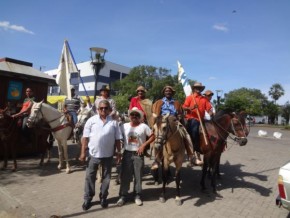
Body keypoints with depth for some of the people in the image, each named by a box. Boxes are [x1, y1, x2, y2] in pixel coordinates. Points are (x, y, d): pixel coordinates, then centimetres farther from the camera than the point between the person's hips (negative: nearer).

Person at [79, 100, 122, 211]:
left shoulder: (114, 122, -3)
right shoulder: (91, 120, -4)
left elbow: (117, 139, 1)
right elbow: (85, 137, -2)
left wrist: (119, 152, 1)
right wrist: (83, 152, -3)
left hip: (108, 154, 1)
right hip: (93, 154, 0)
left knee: (106, 177, 14)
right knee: (89, 176, 11)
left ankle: (103, 197, 33)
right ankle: (88, 198, 29)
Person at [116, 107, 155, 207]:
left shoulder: (144, 126, -6)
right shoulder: (125, 126, 1)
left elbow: (152, 137, -4)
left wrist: (144, 145, -13)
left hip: (138, 154, -1)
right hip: (127, 153, 2)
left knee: (138, 176, 9)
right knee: (125, 175, 9)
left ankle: (137, 196, 27)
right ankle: (123, 195, 24)